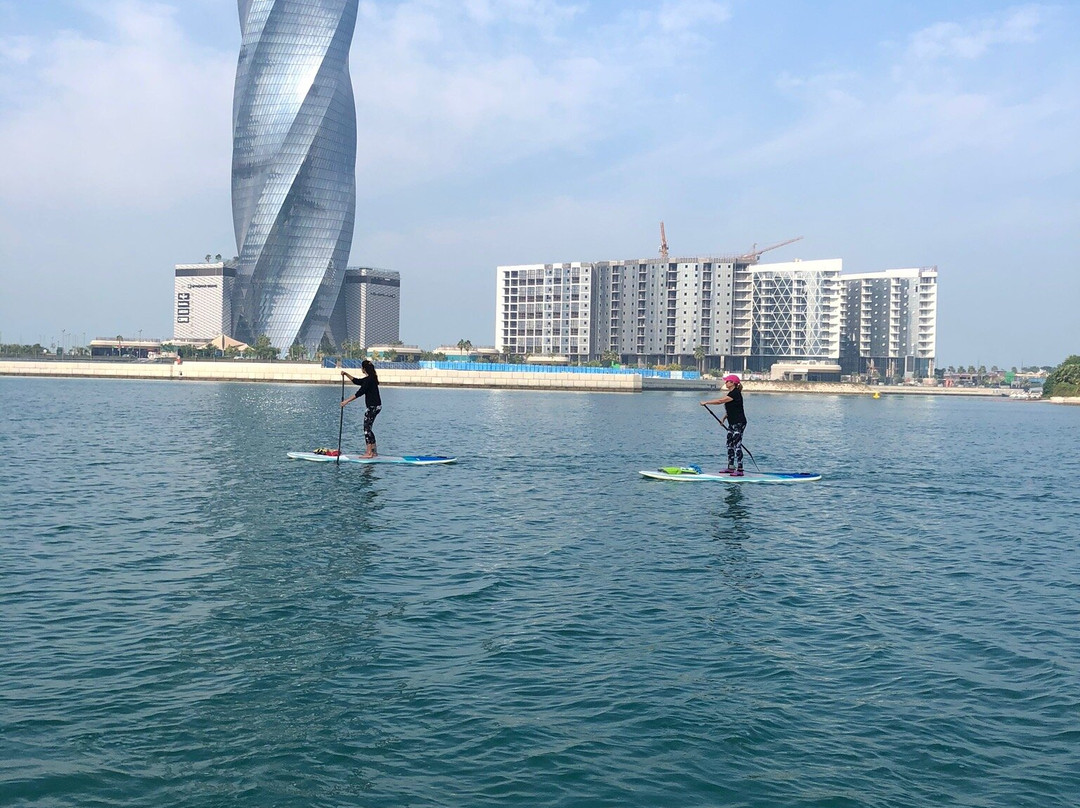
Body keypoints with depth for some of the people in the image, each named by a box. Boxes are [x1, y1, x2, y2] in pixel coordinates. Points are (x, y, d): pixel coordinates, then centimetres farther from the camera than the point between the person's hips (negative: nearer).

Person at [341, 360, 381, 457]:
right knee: (368, 428, 14)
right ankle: (373, 451, 18)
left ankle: (369, 453, -5)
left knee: (367, 428, -6)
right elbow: (356, 381, 26)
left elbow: (360, 392, -21)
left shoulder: (369, 379, -17)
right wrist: (346, 374, 17)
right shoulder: (370, 378, 14)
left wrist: (347, 401, -19)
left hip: (373, 406, -10)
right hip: (375, 406, 10)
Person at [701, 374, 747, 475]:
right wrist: (723, 418, 18)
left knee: (737, 445, -12)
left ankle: (739, 470, -13)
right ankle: (731, 467, 21)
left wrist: (706, 402, -15)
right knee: (730, 444, 14)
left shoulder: (735, 393, -17)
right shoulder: (732, 393, 15)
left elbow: (720, 401, -21)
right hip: (733, 423, 11)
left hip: (739, 423, -11)